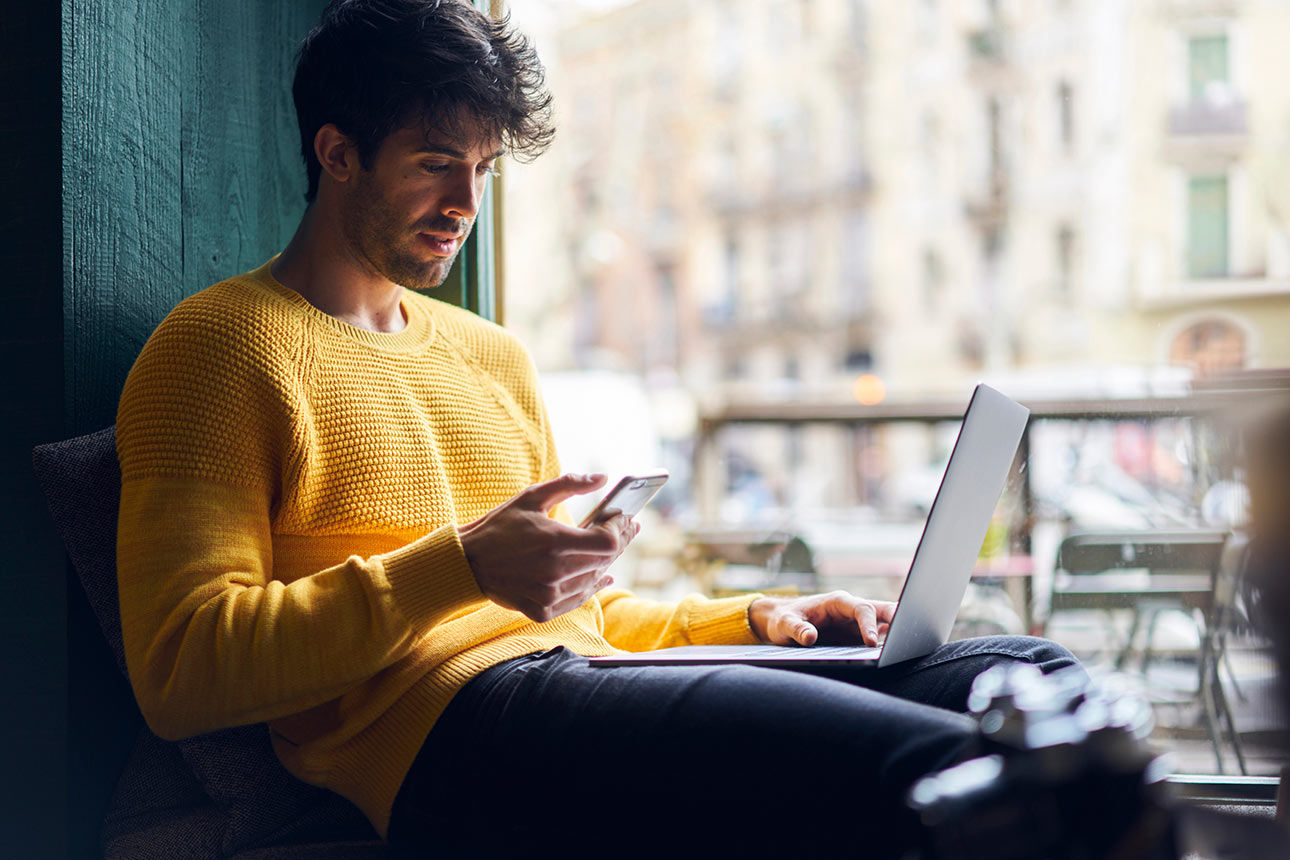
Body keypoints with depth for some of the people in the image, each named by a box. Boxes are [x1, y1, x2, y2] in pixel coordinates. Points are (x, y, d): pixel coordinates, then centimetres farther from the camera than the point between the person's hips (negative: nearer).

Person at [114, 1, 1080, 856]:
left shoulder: (494, 357, 28)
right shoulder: (220, 346, 4)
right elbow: (178, 671, -7)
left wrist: (752, 618, 13)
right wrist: (458, 566, -17)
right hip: (446, 728, -8)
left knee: (1024, 672, -7)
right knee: (926, 760, -29)